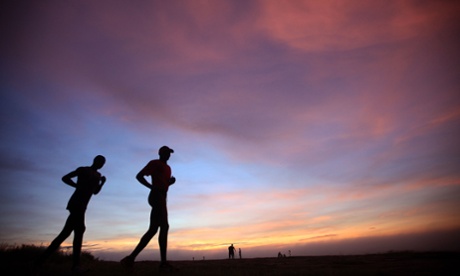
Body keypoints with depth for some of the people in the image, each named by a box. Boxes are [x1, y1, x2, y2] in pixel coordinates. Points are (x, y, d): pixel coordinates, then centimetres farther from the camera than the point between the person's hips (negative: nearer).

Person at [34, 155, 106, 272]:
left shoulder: (97, 175, 23)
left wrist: (102, 182, 5)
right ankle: (75, 264, -25)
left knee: (66, 233, 5)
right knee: (79, 229, -21)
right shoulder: (83, 169, 4)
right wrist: (78, 186, -12)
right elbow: (65, 178, 0)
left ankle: (41, 260, 11)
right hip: (77, 203, -8)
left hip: (82, 205, 8)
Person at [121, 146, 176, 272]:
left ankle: (131, 258, 10)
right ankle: (163, 262, -17)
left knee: (153, 229, 6)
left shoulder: (168, 168, 26)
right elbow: (139, 176, -3)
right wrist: (152, 187, -13)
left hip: (162, 197, 9)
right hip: (156, 196, -9)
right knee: (164, 226, -17)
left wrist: (171, 181, 8)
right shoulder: (154, 163, 2)